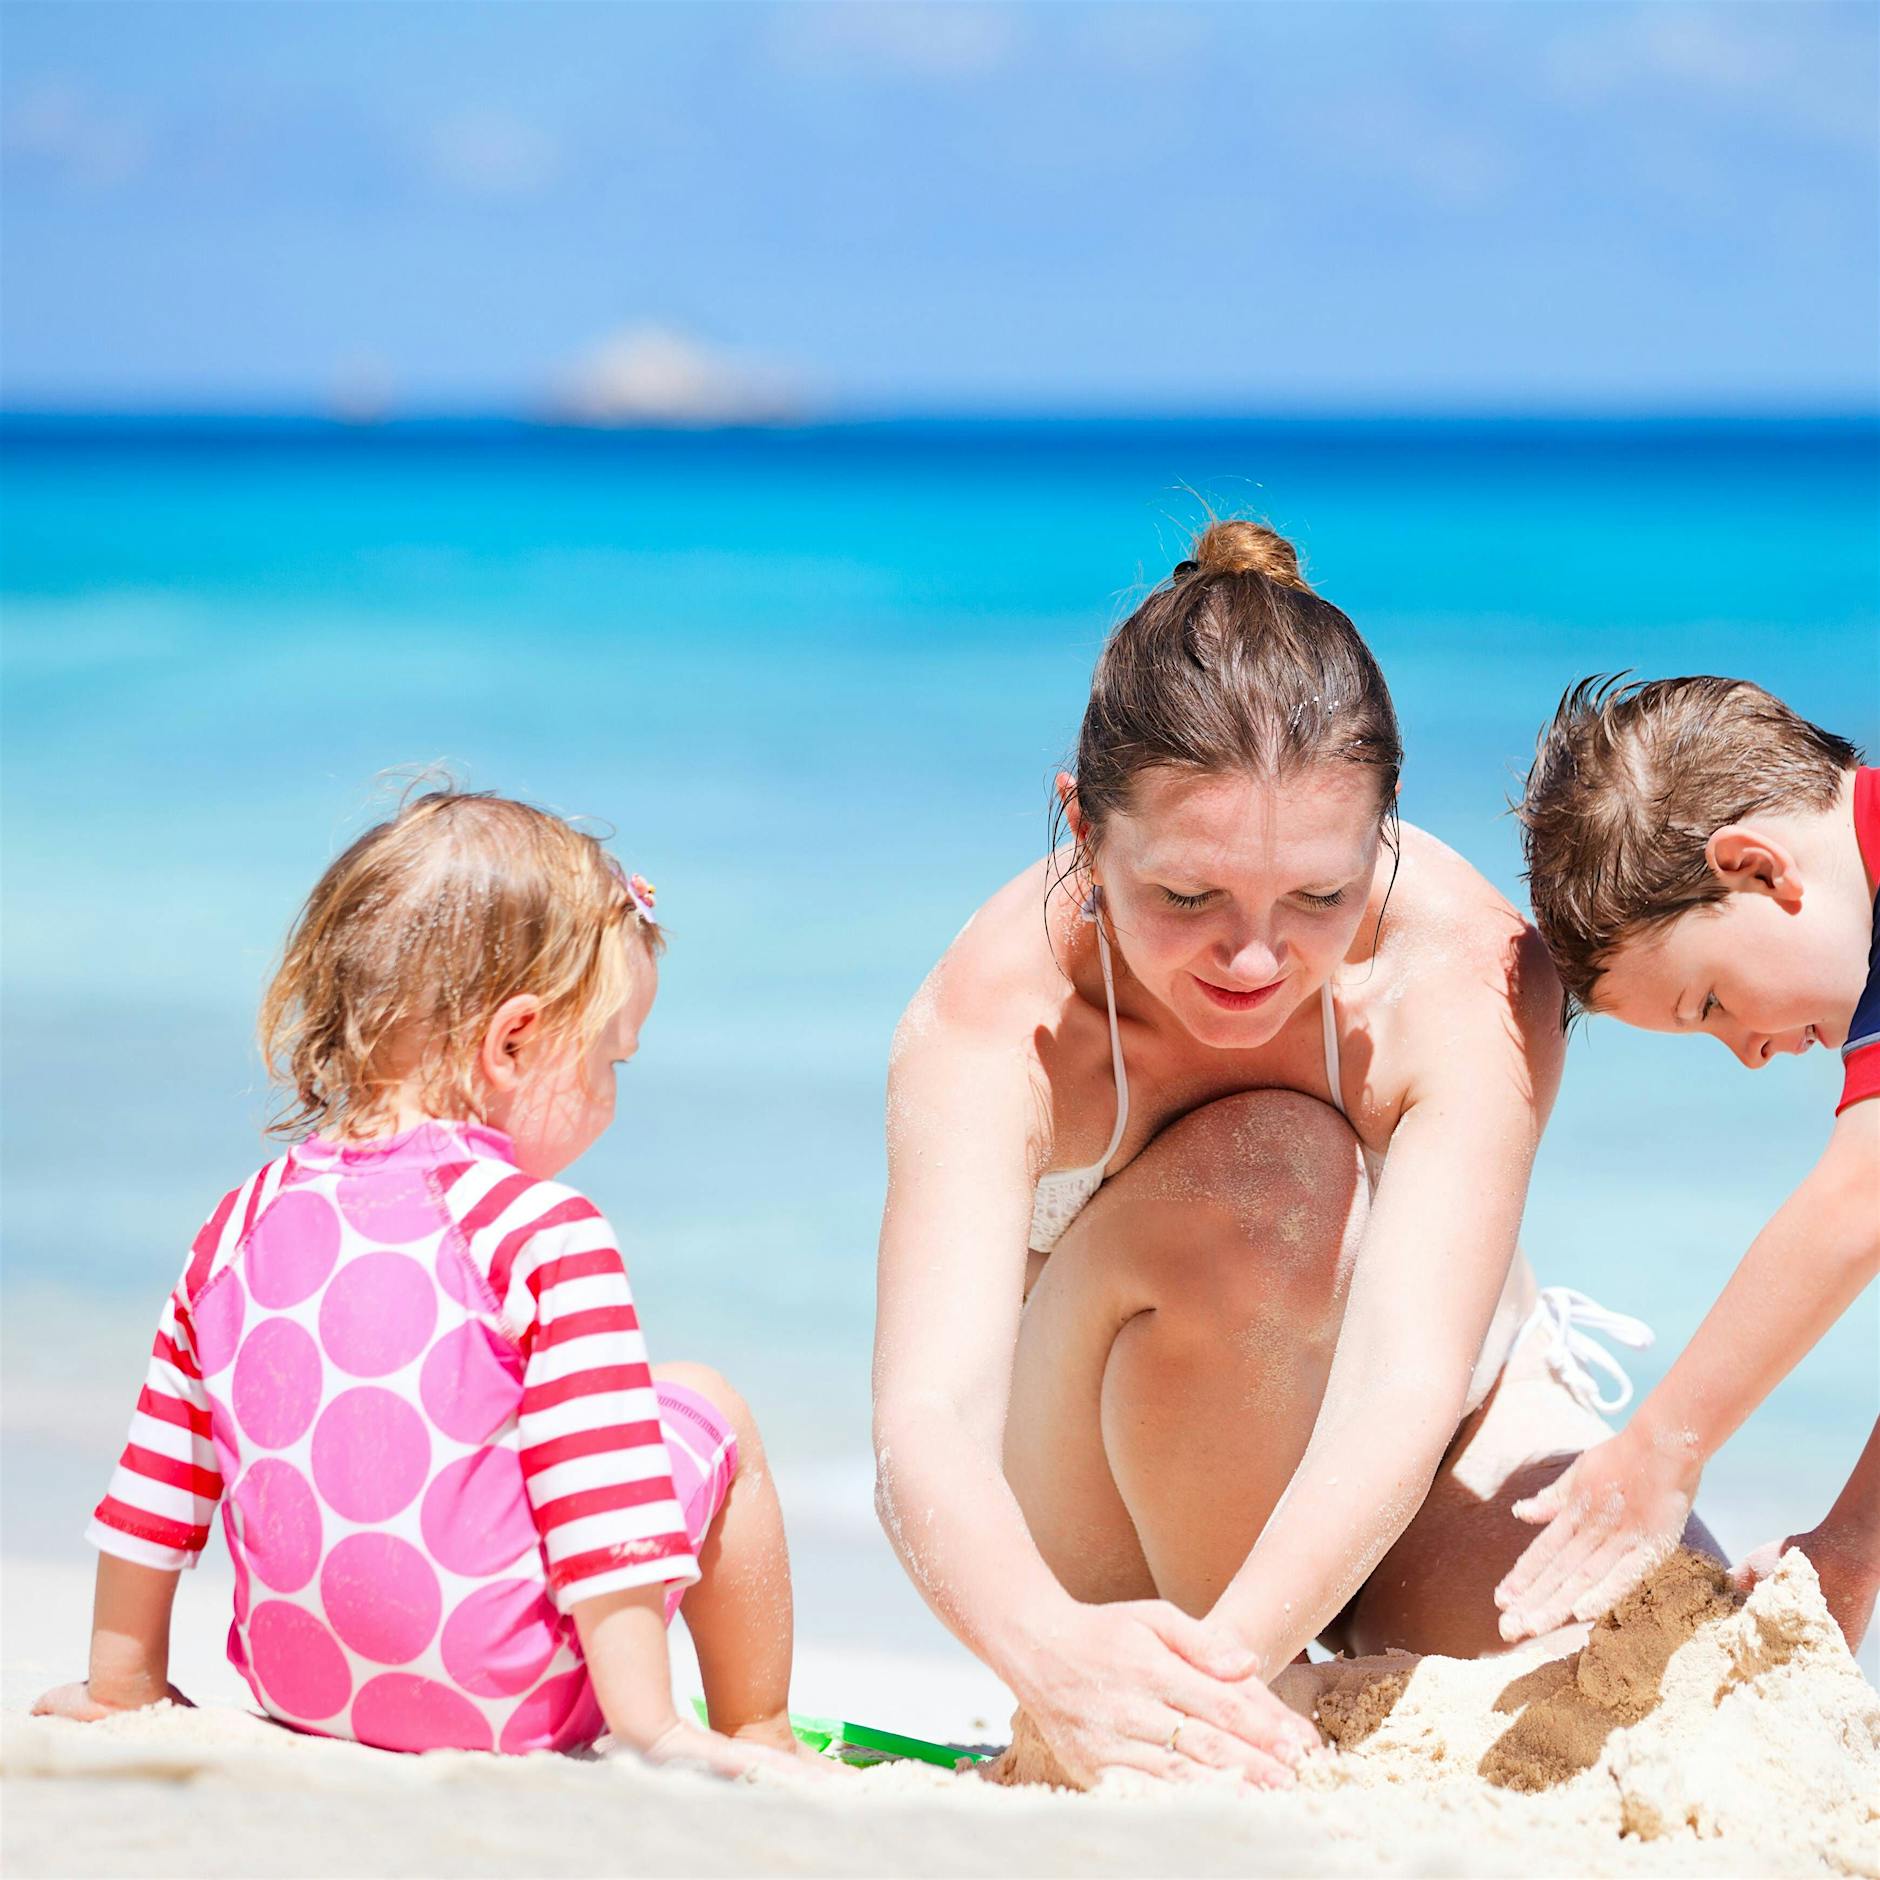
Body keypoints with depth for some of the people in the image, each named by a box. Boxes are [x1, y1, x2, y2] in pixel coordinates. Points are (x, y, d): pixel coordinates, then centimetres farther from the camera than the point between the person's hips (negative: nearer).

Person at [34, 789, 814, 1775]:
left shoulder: (236, 1231, 6)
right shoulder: (545, 1232, -12)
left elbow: (156, 1489, 14)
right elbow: (601, 1502, -14)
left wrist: (123, 1680, 25)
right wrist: (644, 1722, -10)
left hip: (298, 1682, 6)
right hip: (510, 1694, -6)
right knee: (703, 1406, 15)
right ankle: (756, 1737, 19)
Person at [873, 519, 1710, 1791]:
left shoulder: (1468, 972, -29)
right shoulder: (995, 1017, -31)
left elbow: (1402, 1397, -40)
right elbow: (927, 1422, -44)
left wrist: (1227, 1659, -59)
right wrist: (1057, 1659, -66)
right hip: (1098, 1522, -2)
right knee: (1259, 1175, -33)